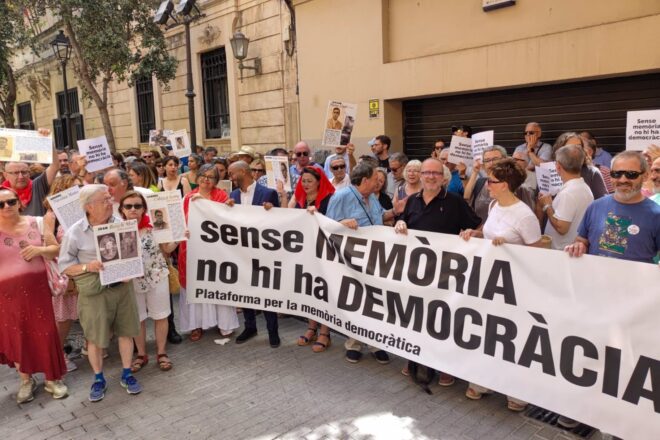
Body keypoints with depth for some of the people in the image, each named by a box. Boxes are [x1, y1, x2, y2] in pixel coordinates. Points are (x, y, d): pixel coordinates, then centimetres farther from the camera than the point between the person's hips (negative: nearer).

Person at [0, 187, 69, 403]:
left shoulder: (36, 223, 0)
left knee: (45, 333, 3)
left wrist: (40, 249, -17)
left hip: (37, 288, 0)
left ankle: (52, 379, 20)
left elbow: (56, 250, 3)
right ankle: (26, 380, 30)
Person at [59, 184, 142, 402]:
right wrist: (87, 267, -20)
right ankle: (98, 379, 29)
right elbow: (64, 265, -3)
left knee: (125, 332, 11)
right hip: (94, 292, -2)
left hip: (122, 286, 3)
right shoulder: (75, 232, -10)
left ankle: (126, 374, 29)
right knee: (95, 337, 8)